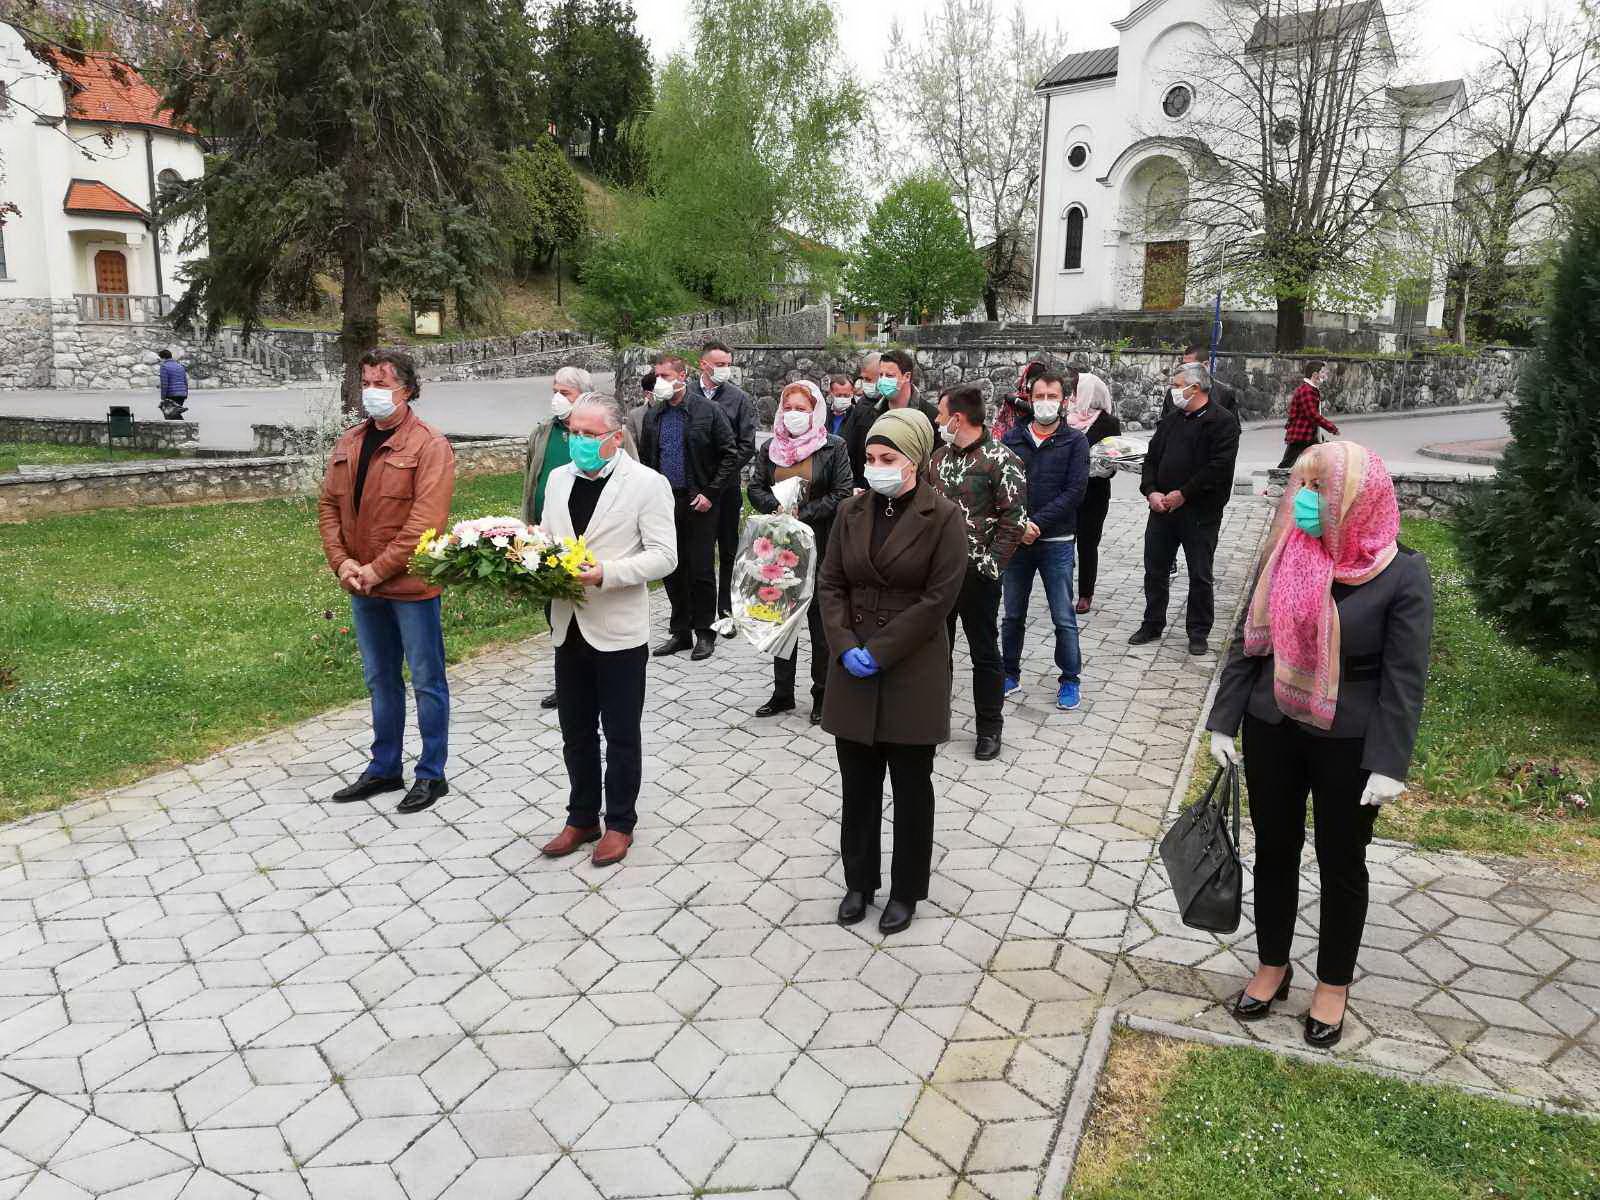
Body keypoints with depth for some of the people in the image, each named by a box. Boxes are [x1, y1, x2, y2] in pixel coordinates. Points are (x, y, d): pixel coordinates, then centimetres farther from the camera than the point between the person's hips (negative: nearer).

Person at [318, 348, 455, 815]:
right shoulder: (348, 443, 9)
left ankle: (431, 774, 17)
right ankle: (384, 768, 31)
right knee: (380, 680, 18)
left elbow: (425, 522, -20)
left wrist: (377, 570, -18)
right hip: (362, 586, 7)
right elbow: (328, 506, 9)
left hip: (410, 584, -7)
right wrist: (342, 562, -5)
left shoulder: (429, 446, -13)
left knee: (426, 681, 5)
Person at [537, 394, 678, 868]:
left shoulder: (647, 484, -10)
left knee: (621, 734, 8)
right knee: (576, 733, 16)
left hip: (619, 631, -5)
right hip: (569, 627, 6)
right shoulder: (559, 479, 9)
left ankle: (620, 824, 24)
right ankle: (582, 818, 31)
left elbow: (664, 556, -13)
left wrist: (606, 573, -25)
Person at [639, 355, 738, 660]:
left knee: (701, 571, 1)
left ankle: (704, 633, 14)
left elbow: (730, 455, -4)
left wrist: (710, 493, -10)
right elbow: (645, 458, 18)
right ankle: (680, 632, 21)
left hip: (698, 503, -4)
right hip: (664, 503, 5)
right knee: (672, 570, 9)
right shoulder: (653, 415, 9)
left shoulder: (709, 411, -5)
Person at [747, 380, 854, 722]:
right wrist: (777, 507, -12)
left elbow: (843, 494, -10)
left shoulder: (834, 447, -5)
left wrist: (802, 513, -16)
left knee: (820, 623, 4)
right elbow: (755, 488, 8)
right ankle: (782, 693, 25)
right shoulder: (771, 447, 9)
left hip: (819, 547, -4)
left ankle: (822, 695, 17)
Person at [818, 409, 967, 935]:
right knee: (857, 783, 12)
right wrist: (845, 646, -10)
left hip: (913, 670, -4)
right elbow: (831, 583, 5)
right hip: (852, 670, 4)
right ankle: (859, 881, 29)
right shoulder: (851, 511, 5)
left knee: (911, 786, 9)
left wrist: (879, 651, -15)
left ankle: (906, 891, 25)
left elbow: (939, 597, -13)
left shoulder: (943, 517, -9)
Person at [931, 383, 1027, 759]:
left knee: (984, 653, 6)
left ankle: (990, 728, 19)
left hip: (976, 573, -6)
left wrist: (991, 565, -17)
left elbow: (1015, 519, -14)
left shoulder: (1001, 460, -12)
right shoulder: (940, 455, 9)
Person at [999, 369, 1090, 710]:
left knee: (1064, 618, 3)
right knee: (1013, 615, 12)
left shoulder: (1074, 441, -1)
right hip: (1015, 540, 2)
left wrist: (1037, 523, -18)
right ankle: (1010, 675, 26)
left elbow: (1075, 491, -10)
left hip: (1056, 542, -2)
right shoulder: (1012, 438, 5)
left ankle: (1070, 679, 17)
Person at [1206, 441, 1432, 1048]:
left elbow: (1404, 676, -13)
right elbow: (1247, 643, 2)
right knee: (1274, 851, 15)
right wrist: (1224, 722, 1)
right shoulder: (1283, 555, -4)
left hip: (1349, 743, -3)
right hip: (1272, 731, 3)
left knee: (1341, 863, 13)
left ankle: (1333, 984, 34)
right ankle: (1273, 965, 36)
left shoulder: (1402, 573, -15)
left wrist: (1389, 763, -15)